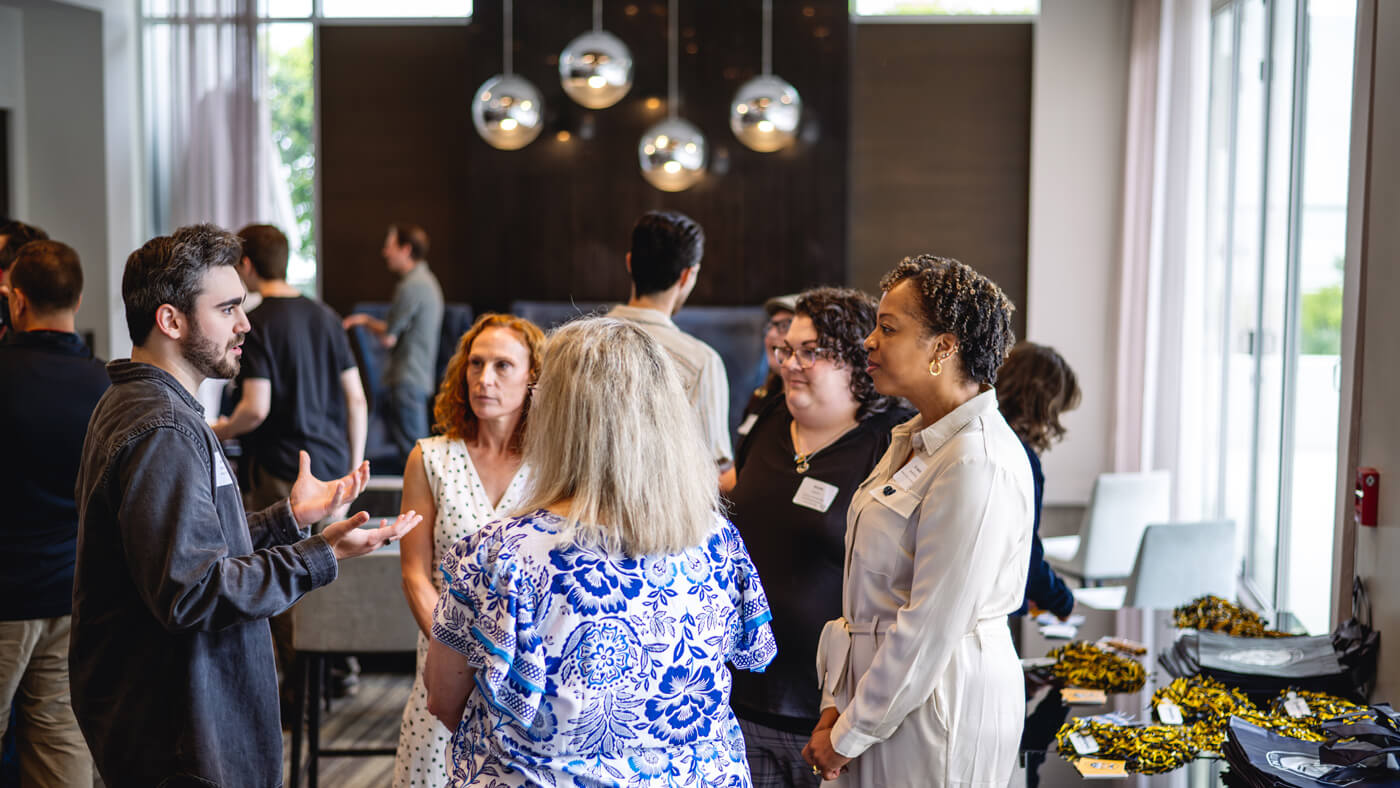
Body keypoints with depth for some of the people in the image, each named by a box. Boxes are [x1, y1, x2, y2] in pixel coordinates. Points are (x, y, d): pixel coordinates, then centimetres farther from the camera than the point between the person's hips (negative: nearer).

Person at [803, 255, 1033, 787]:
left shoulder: (976, 464, -20)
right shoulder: (913, 441, 9)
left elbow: (931, 628, -21)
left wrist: (849, 735, -13)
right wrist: (836, 706, 5)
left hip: (937, 700, -8)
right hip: (884, 688, 8)